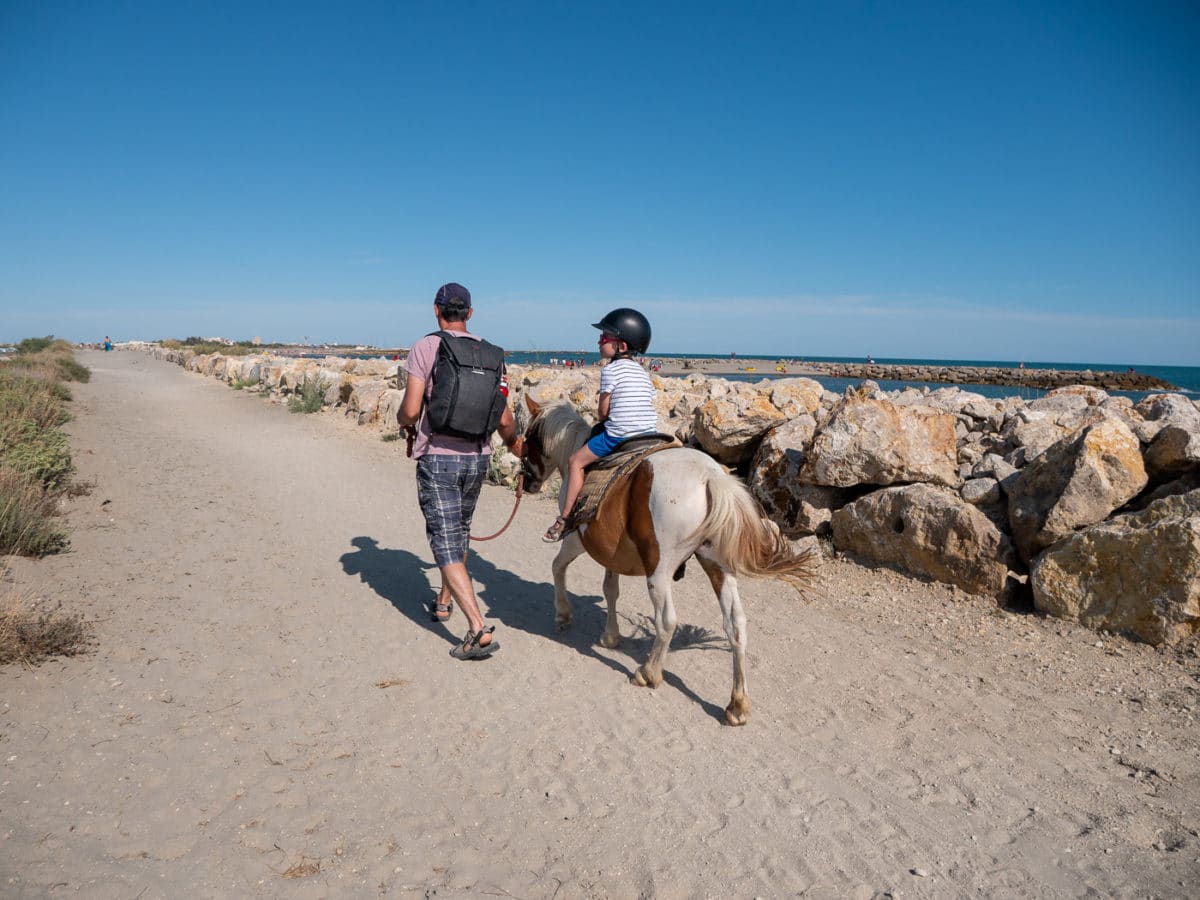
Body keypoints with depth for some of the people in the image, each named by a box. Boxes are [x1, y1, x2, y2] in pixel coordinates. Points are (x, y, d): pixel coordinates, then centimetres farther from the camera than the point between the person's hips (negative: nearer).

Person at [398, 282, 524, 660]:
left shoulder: (425, 347, -9)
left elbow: (410, 411, -13)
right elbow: (504, 419, 4)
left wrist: (403, 421, 11)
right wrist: (515, 443, 24)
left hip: (437, 457, -5)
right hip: (477, 458, 5)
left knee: (446, 543, -4)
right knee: (459, 533, 24)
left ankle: (479, 630, -14)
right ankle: (444, 601, 42)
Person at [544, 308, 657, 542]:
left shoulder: (610, 370, -7)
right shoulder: (643, 372, 15)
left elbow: (604, 411, -4)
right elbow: (647, 406, 15)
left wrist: (604, 423, 15)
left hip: (618, 436, -7)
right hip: (650, 435, 7)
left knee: (577, 461, 7)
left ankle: (565, 518, 7)